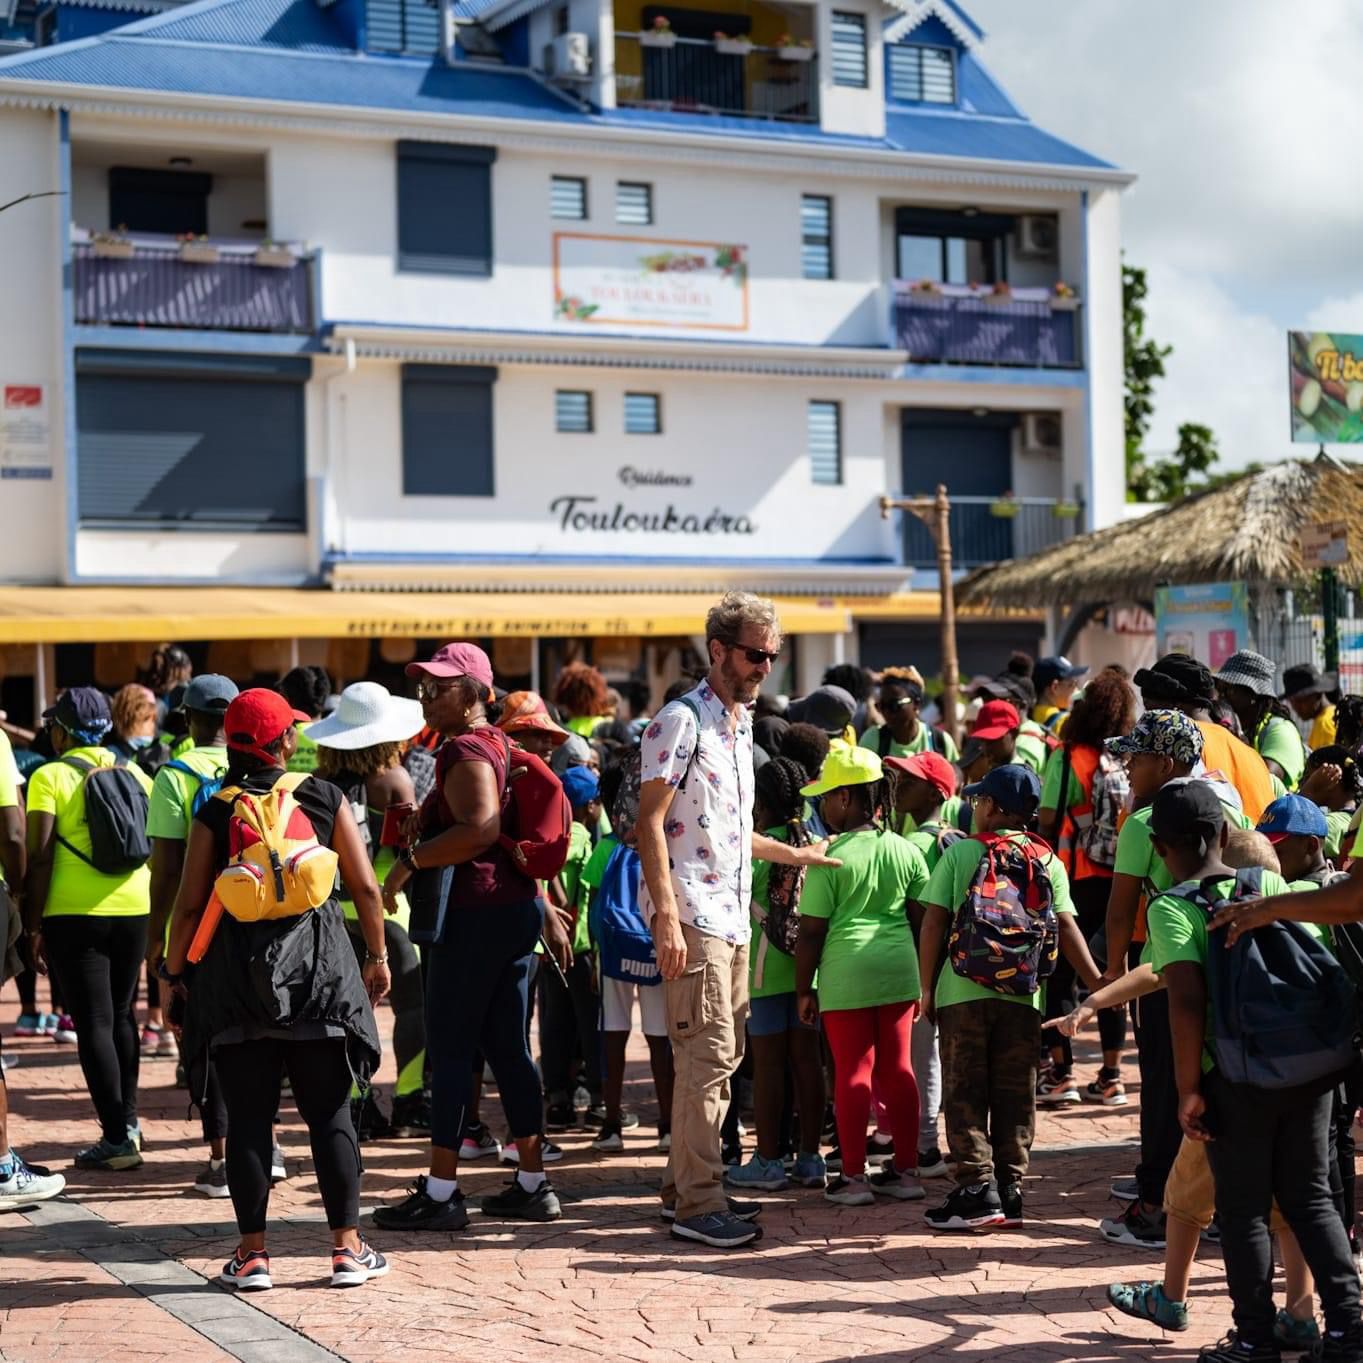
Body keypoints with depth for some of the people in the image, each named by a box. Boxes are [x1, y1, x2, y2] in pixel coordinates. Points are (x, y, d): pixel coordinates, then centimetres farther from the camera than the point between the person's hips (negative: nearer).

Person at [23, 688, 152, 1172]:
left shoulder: (50, 777, -5)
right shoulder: (135, 776, 9)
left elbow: (40, 856, -11)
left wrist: (35, 923, -5)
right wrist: (155, 923, 20)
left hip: (74, 913, -5)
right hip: (133, 909, 5)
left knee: (94, 1023, -1)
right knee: (122, 1015, 19)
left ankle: (117, 1139, -2)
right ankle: (128, 1120, 22)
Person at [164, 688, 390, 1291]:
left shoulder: (214, 812, -1)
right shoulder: (324, 799, 0)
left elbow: (190, 904, -2)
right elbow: (365, 888, 1)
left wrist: (174, 969, 12)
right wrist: (378, 956, 12)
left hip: (236, 972, 0)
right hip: (318, 967, 0)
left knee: (248, 1118, 5)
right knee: (329, 1113, 7)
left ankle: (252, 1253, 7)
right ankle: (348, 1247, 9)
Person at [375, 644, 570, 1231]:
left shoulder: (464, 750, -13)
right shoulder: (498, 744, 17)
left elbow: (480, 829, -29)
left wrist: (410, 861, -21)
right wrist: (546, 908, 26)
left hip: (474, 913, -10)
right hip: (515, 908, 10)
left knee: (449, 1049, -4)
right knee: (508, 1047, 13)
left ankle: (441, 1192, -1)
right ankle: (533, 1183, 17)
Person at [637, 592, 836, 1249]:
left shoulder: (740, 724, 18)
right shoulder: (681, 720, -10)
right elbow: (650, 824, -15)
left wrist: (793, 854, 31)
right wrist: (667, 918, -22)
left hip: (732, 916, 9)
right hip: (692, 914, -9)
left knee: (721, 1054, 12)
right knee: (708, 1055, -10)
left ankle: (684, 1185, 20)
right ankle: (697, 1204, -5)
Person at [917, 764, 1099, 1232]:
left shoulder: (959, 853, -1)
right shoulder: (1047, 862, 4)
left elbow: (933, 922, -3)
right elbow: (1066, 929, 0)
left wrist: (927, 989, 4)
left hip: (962, 991, -2)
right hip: (1023, 995, 2)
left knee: (965, 1093, 5)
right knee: (1015, 1097, 9)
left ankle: (977, 1187, -3)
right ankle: (1009, 1192, 11)